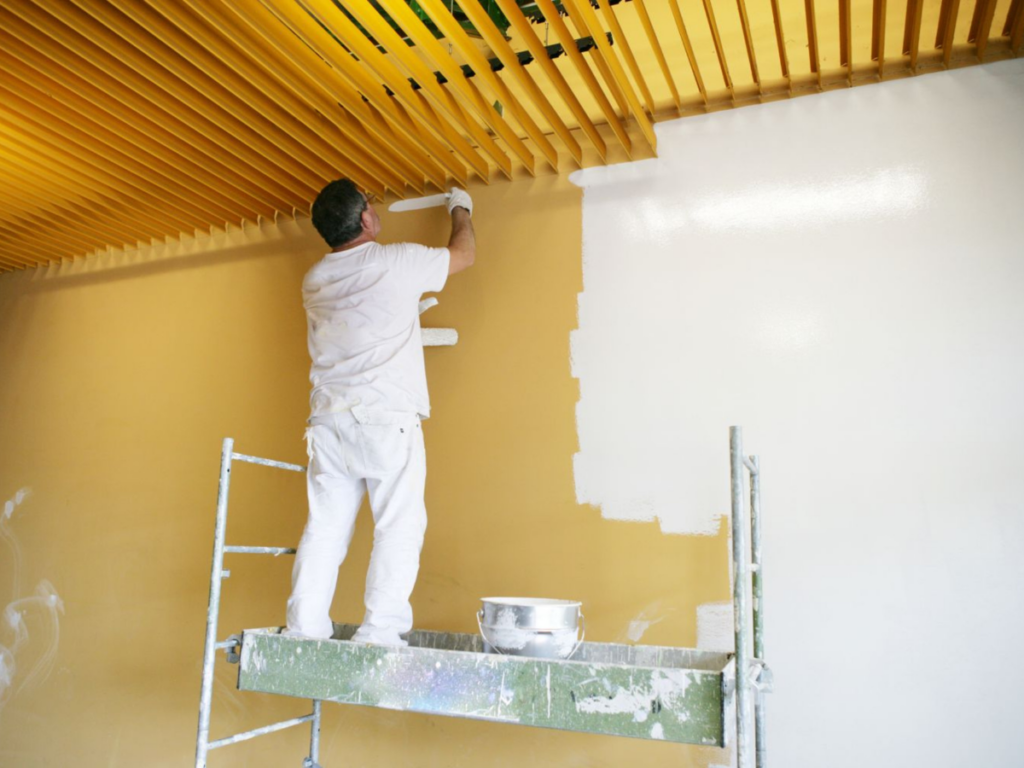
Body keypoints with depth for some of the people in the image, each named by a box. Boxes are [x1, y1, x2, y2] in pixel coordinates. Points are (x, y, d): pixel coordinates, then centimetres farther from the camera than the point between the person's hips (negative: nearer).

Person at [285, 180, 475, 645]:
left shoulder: (315, 280, 13)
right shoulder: (397, 262, -2)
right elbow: (465, 253, 13)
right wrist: (461, 209, 31)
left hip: (329, 419, 6)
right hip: (386, 418, -6)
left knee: (324, 528, 8)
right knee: (398, 527, -2)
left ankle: (305, 631, 11)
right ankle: (380, 633, -4)